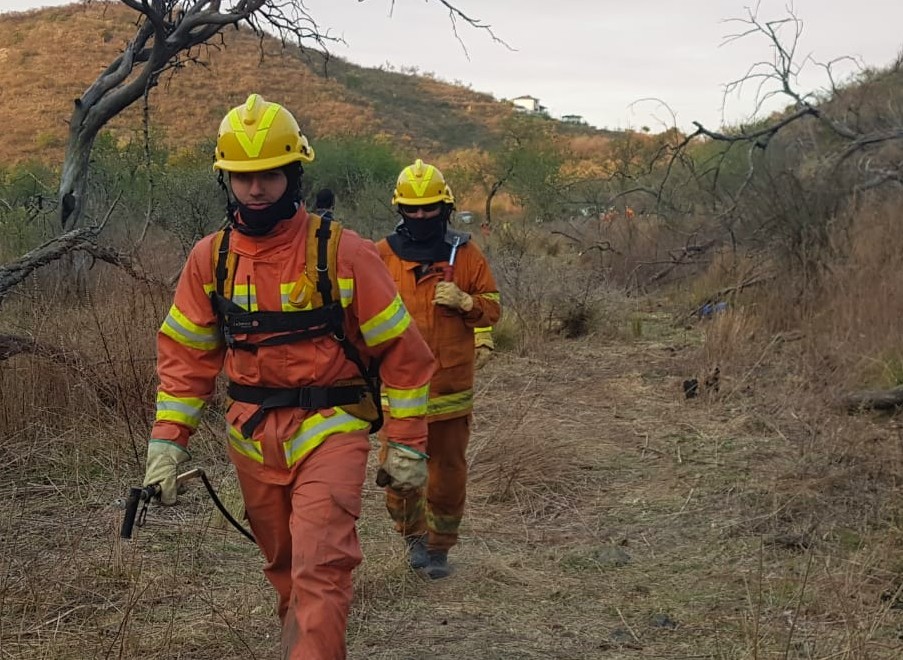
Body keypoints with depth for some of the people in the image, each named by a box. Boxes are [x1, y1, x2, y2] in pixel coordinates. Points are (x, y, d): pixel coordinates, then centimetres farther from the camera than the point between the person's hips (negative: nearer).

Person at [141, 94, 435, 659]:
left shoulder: (343, 252, -11)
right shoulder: (211, 257, 1)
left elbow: (402, 350, -6)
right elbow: (185, 353, 9)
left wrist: (408, 444, -5)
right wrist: (167, 440, 1)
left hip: (329, 429, -4)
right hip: (252, 436, 4)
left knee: (319, 569, -15)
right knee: (283, 565, 16)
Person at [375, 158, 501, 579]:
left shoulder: (465, 253, 3)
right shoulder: (381, 255, 1)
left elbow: (492, 308, 7)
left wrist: (464, 302, -13)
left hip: (451, 387, 0)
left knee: (448, 473, 6)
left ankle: (439, 547, 23)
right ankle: (414, 536, 29)